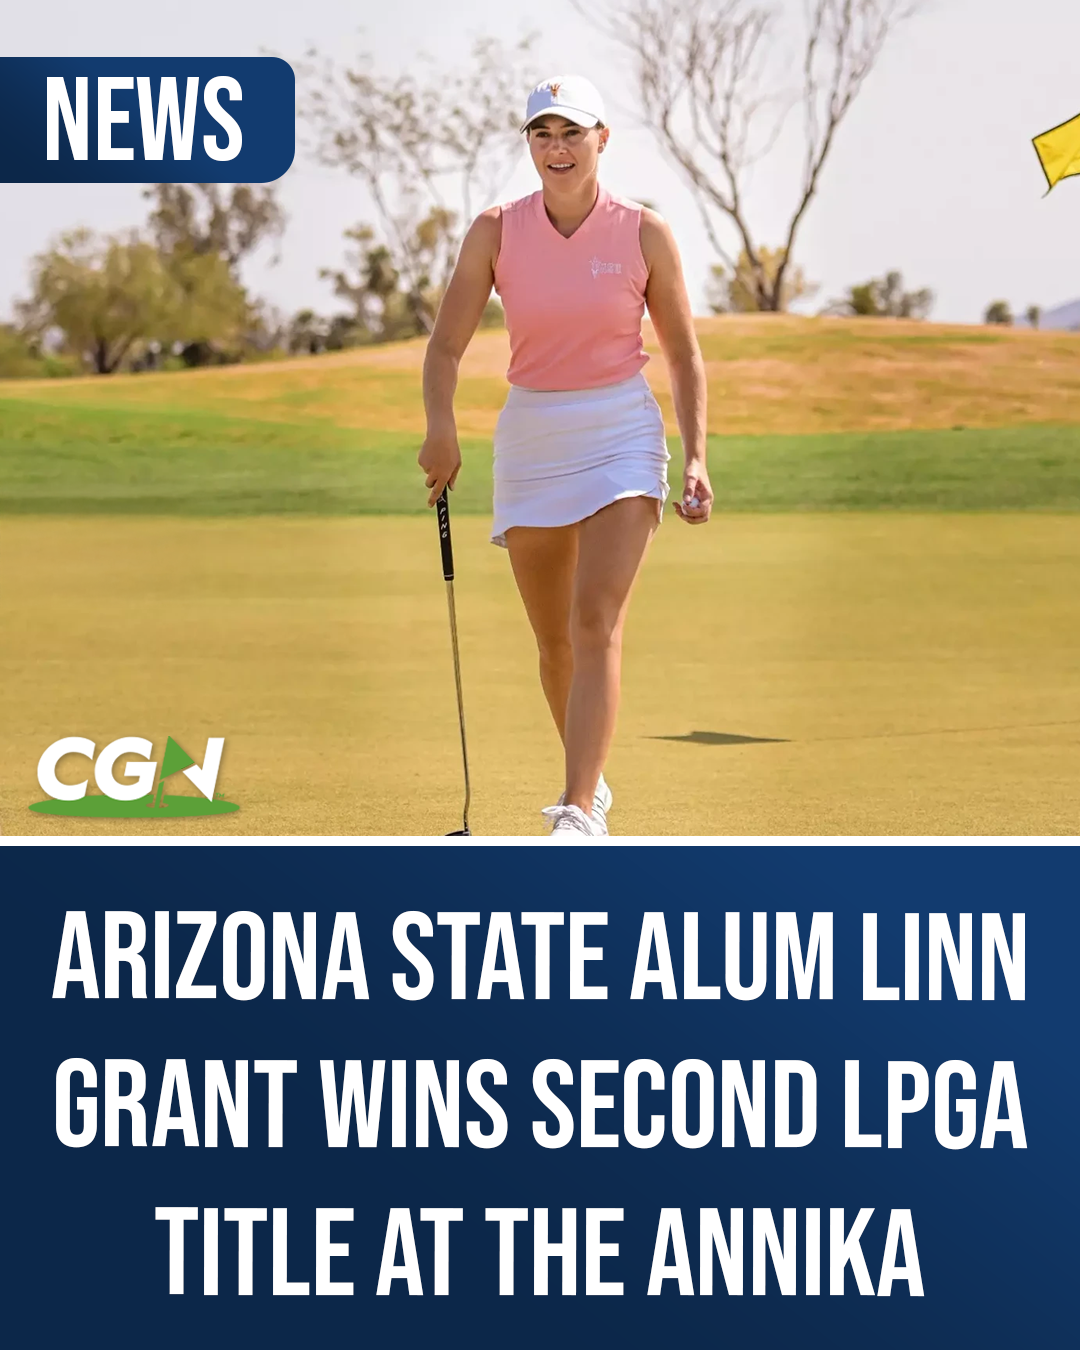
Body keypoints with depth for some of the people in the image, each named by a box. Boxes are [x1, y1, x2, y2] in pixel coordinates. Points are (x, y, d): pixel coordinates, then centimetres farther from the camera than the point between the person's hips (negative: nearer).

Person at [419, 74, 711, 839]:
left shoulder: (644, 233, -4)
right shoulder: (496, 232, -2)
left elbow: (683, 353, 4)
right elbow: (447, 347, -4)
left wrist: (697, 457, -5)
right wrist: (441, 429, -21)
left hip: (621, 437, -3)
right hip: (529, 440, 3)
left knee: (597, 625, -19)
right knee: (554, 640, 13)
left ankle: (580, 816, -25)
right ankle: (591, 781, 37)